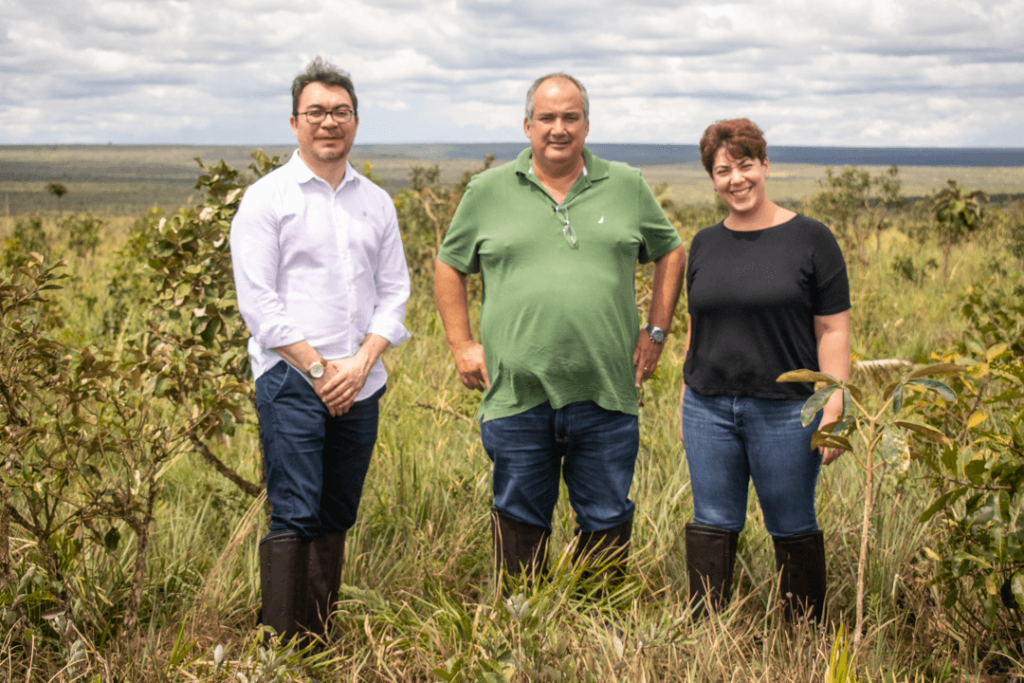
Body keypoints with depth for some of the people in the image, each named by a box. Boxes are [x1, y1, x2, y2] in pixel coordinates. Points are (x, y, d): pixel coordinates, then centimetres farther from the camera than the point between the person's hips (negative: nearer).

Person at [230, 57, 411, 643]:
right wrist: (318, 368, -11)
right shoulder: (266, 198, -1)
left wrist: (361, 363, -5)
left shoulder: (377, 202, 13)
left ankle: (323, 637, 18)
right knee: (295, 517, -11)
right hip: (291, 380, -5)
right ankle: (284, 645, -6)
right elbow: (258, 301, -7)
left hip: (361, 385, 5)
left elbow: (395, 292, 11)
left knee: (337, 518, 9)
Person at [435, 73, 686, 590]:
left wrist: (656, 331, 9)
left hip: (605, 393, 1)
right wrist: (461, 344, 6)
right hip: (516, 394, 0)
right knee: (520, 521, 9)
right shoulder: (489, 192, 5)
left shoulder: (626, 187, 7)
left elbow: (671, 253, 18)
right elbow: (449, 266, 14)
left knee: (608, 523, 9)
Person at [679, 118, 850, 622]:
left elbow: (833, 331, -5)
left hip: (784, 410, -4)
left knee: (792, 527, 6)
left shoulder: (810, 239, -4)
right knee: (712, 523, 7)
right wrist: (686, 401, 14)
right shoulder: (705, 245, 10)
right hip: (708, 409, 4)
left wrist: (833, 411, -12)